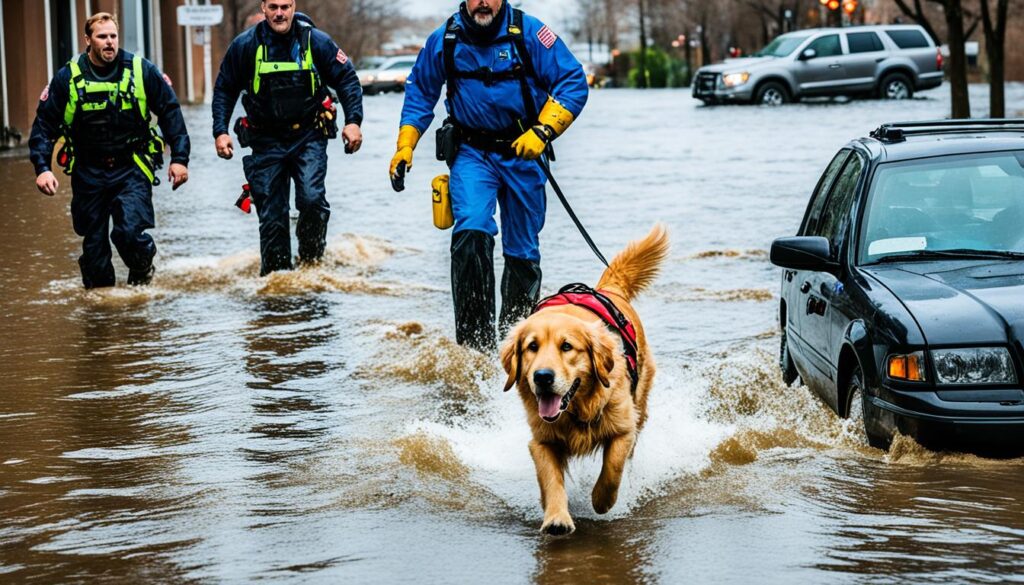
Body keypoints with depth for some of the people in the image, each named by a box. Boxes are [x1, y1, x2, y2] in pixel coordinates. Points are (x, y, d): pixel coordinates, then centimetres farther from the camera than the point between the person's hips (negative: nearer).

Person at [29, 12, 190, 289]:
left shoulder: (142, 71, -4)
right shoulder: (67, 78, -3)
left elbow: (170, 113, 5)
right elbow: (44, 125, 2)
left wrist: (179, 158, 1)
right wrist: (42, 168, -10)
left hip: (131, 169, -2)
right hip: (88, 172, 2)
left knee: (130, 232, -19)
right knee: (93, 244, 5)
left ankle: (142, 273, 12)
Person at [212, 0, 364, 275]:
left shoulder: (316, 41, -6)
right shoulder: (245, 46, -4)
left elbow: (347, 80, 3)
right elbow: (224, 90, 7)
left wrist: (353, 121, -8)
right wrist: (220, 131, -2)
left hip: (308, 138, -1)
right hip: (266, 142, 1)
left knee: (312, 198, -19)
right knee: (271, 213, 3)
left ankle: (312, 260, 0)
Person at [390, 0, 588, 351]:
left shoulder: (529, 33, -10)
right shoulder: (444, 40, -2)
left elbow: (573, 82, -8)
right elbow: (420, 92, 13)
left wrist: (543, 131, -19)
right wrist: (405, 146, 6)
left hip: (522, 152, 0)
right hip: (471, 153, 0)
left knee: (522, 249, 8)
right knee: (471, 231, -22)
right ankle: (474, 339, -22)